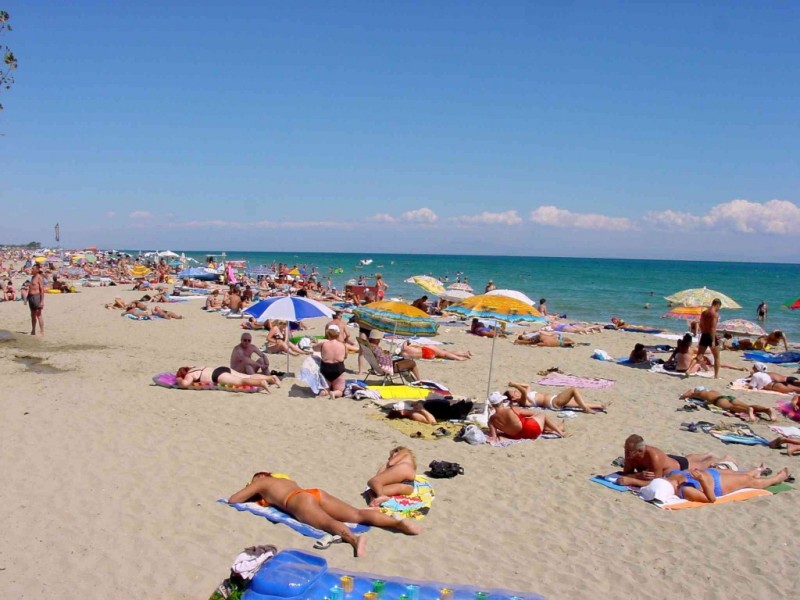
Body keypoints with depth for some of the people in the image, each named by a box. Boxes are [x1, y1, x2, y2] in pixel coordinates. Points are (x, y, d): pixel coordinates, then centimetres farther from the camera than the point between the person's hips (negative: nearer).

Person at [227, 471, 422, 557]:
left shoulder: (259, 482, 27)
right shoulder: (285, 480, 43)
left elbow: (232, 500, 27)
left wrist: (249, 495, 47)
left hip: (301, 501, -6)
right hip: (317, 493, 6)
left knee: (329, 523, -34)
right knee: (358, 514, -10)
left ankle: (355, 539, -64)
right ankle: (399, 522, -29)